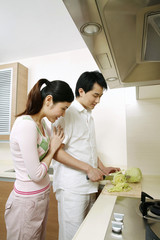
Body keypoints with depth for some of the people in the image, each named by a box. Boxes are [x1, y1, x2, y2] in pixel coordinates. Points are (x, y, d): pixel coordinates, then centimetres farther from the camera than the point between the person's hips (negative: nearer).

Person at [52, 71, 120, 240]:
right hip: (71, 188, -8)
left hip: (89, 185, 8)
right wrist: (89, 168, -19)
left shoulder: (89, 116, 13)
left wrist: (103, 168, 12)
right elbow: (56, 151, -20)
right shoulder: (68, 114, -14)